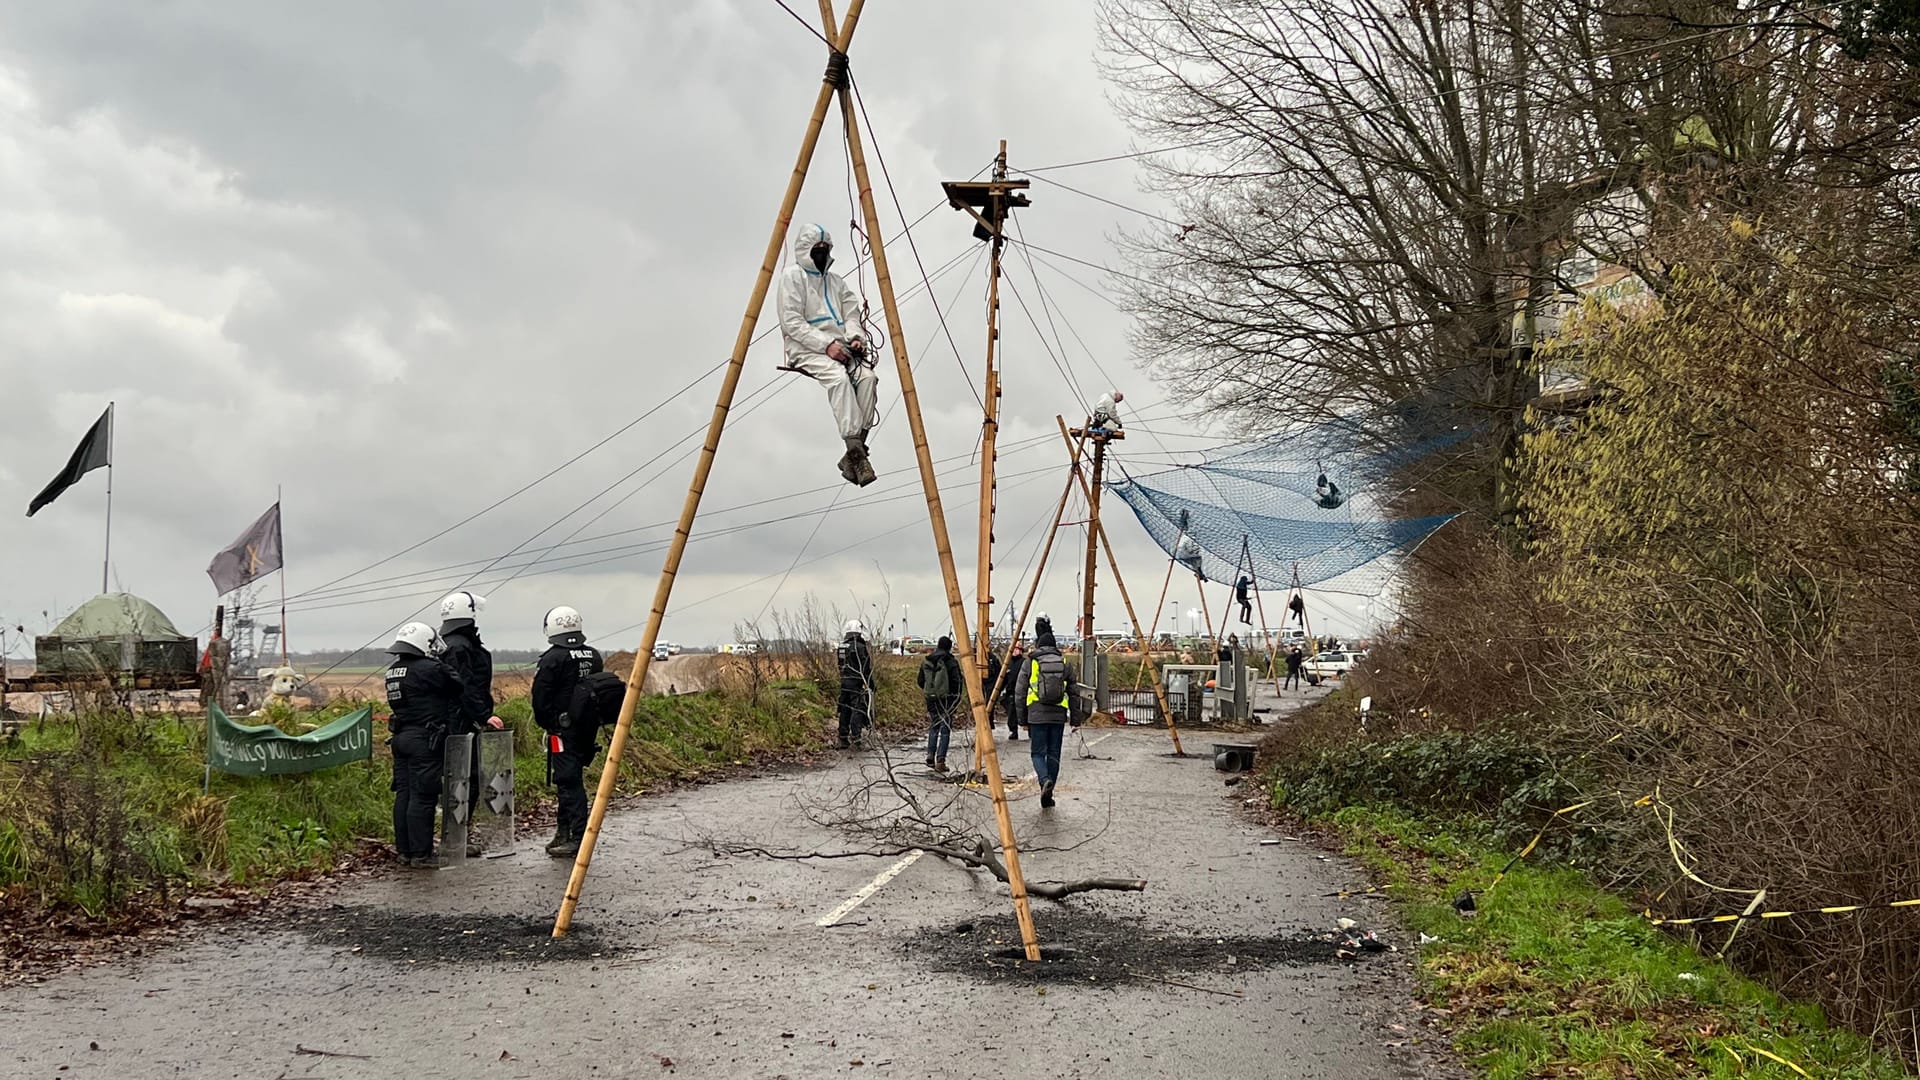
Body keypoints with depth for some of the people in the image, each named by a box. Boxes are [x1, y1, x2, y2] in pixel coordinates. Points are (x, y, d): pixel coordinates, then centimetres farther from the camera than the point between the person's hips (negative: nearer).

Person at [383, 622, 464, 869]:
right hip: (425, 740, -9)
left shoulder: (393, 671, 12)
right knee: (423, 797, -5)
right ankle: (420, 854, -3)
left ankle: (404, 849, 19)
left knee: (404, 794, 13)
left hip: (400, 738, 9)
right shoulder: (429, 669, -15)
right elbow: (458, 688, -7)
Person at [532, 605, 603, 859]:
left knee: (569, 781, -6)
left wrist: (545, 723, 4)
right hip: (588, 729, 7)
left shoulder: (552, 659, -14)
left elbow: (540, 697, -12)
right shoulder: (594, 657, 8)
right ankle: (563, 832, 22)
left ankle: (579, 838, -8)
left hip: (562, 730, -7)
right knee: (571, 778, 16)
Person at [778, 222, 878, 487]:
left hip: (839, 347, 6)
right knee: (839, 377, -35)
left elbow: (852, 314, 19)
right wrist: (826, 344, -16)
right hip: (805, 349, -6)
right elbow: (791, 322, -7)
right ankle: (854, 448, -39)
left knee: (867, 376, -25)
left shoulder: (835, 281, 24)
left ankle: (855, 450, -28)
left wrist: (855, 337, -5)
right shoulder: (792, 276, 3)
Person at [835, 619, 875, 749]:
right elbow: (866, 669, -13)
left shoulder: (841, 647, 10)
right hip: (857, 683, -7)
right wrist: (871, 685, -6)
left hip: (844, 683, 7)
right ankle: (855, 736, -13)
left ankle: (843, 738, 15)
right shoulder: (860, 647, -13)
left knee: (845, 709, 11)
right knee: (858, 709, -6)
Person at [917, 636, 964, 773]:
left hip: (931, 700, 4)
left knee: (933, 727, 20)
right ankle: (940, 760, -6)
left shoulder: (926, 662, 4)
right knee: (945, 730, 1)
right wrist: (957, 701, -2)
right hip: (946, 700, -4)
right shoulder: (951, 662, -10)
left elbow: (920, 682, 9)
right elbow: (957, 683, -11)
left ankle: (930, 756, 13)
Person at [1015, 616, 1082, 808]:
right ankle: (1047, 796, 10)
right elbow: (1074, 694, 8)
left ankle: (1045, 780, -21)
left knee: (1038, 752, 7)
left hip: (1037, 715, -2)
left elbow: (1021, 693, 1)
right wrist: (1075, 719, 13)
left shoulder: (1029, 663, 2)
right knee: (1054, 754, 10)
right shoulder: (1064, 664, 7)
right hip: (1058, 715, 2)